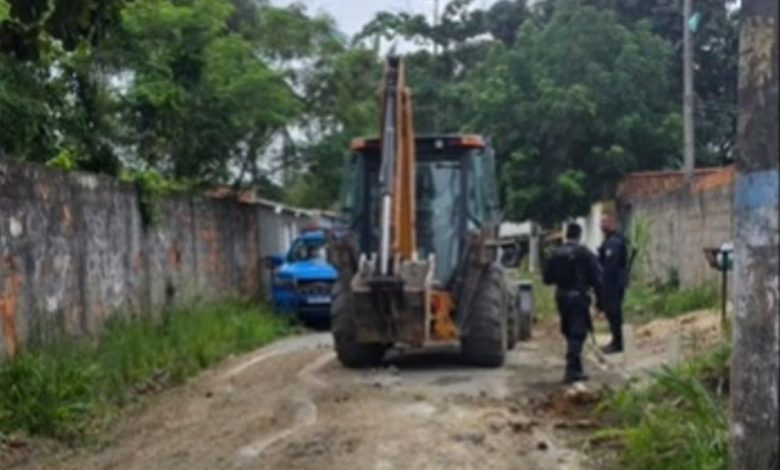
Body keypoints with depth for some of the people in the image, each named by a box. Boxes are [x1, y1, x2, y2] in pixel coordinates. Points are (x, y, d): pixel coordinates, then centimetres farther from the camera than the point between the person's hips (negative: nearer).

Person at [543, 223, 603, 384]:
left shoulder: (555, 254, 2)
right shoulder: (586, 254, -9)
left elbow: (547, 279, 5)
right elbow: (596, 280, -10)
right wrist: (600, 301, -3)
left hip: (562, 298, 5)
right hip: (579, 298, -5)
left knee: (570, 334, 17)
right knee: (577, 334, -4)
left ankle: (576, 368, 27)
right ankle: (572, 370, -11)